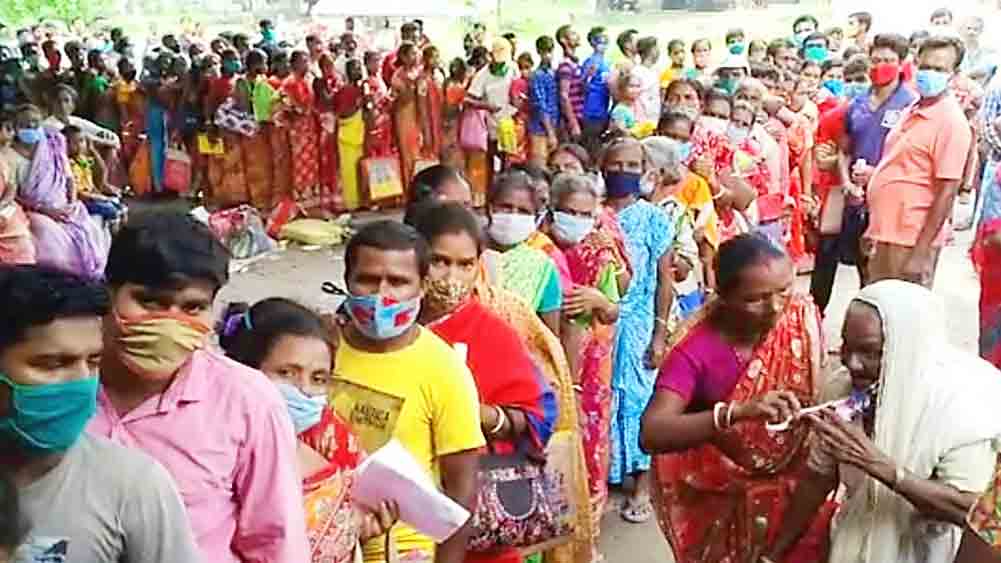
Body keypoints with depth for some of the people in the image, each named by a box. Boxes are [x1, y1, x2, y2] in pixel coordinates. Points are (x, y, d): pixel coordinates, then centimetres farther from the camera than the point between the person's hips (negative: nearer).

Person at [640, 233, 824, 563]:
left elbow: (818, 395, 3)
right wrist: (739, 411, -43)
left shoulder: (802, 316, -11)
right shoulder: (696, 349, -23)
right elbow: (651, 433, -34)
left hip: (789, 478, 3)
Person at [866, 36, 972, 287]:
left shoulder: (952, 122, -14)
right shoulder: (912, 111, 11)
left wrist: (921, 253, -20)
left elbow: (946, 193, -18)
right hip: (885, 233, 8)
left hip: (912, 240, -8)